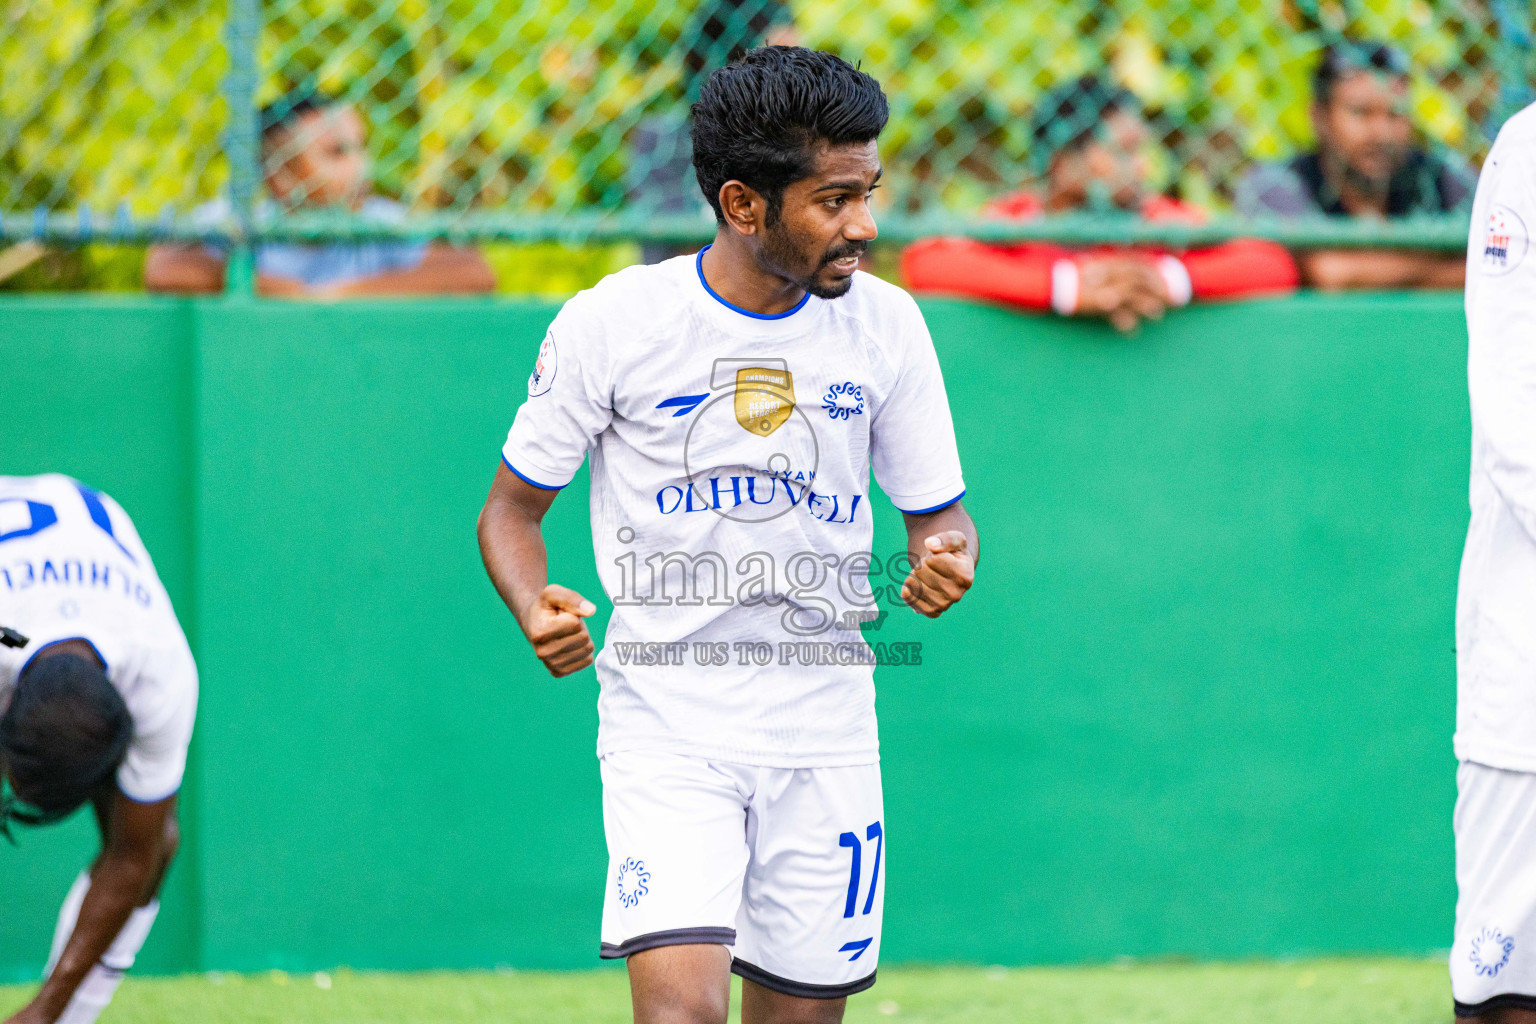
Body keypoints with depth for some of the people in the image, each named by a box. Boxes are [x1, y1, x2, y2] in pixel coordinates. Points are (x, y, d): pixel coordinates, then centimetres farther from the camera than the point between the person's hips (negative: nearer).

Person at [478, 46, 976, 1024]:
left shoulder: (886, 323, 0)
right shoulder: (613, 321, -8)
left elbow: (939, 512, 11)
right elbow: (512, 508, 2)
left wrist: (946, 558, -14)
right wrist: (538, 609, -19)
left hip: (825, 725, 3)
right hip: (667, 718, -3)